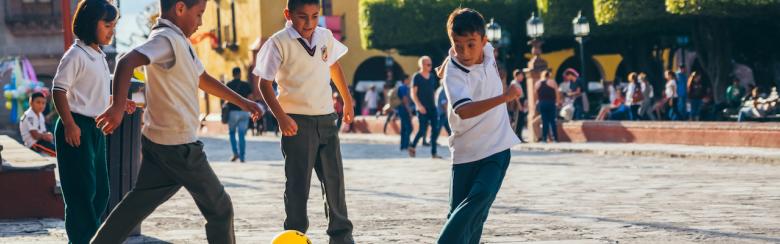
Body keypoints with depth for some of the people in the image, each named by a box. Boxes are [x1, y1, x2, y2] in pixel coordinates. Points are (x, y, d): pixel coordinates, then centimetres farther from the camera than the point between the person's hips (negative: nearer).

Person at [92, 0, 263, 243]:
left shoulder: (179, 41, 13)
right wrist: (117, 108, -39)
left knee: (138, 204, 11)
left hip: (158, 141, 9)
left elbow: (204, 79, 25)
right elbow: (126, 62, -33)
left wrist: (241, 101, 27)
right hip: (178, 146, -9)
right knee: (220, 208, 4)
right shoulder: (167, 38, -18)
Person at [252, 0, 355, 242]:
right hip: (297, 122, -5)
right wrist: (281, 117, -20)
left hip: (326, 118, 5)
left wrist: (347, 101, 25)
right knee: (298, 183, -2)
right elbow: (264, 83, -11)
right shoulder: (279, 42, -11)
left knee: (334, 178, 10)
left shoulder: (325, 36, 4)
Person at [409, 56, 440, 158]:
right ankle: (412, 147, 17)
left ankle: (434, 153, 2)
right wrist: (419, 105, -19)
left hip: (432, 108, 6)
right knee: (422, 130, -6)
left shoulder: (432, 76, 12)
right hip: (422, 108, -6)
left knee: (435, 129, -2)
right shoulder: (417, 77, -5)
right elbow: (413, 94, -9)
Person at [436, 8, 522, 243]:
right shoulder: (453, 74, -22)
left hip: (498, 148, 3)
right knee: (458, 213, 2)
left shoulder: (487, 51, -4)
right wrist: (504, 97, -50)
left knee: (480, 199, -17)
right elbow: (463, 111, -41)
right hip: (467, 152, -3)